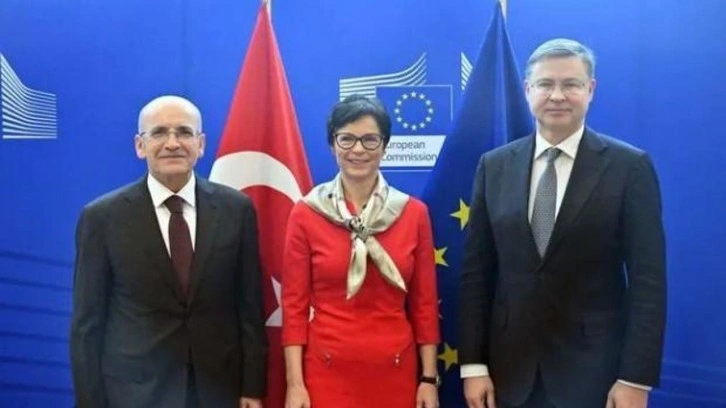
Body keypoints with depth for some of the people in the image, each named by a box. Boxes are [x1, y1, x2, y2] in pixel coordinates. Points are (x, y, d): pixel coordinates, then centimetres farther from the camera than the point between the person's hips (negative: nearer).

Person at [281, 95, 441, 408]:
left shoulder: (414, 213, 0)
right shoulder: (305, 214, -3)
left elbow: (425, 303, 3)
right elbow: (294, 304, -2)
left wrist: (429, 378, 1)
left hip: (395, 371, 1)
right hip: (327, 371, -1)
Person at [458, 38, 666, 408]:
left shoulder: (630, 167, -5)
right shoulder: (494, 166, 3)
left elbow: (648, 280, -7)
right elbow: (476, 271, 3)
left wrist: (636, 378, -11)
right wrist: (473, 364, -1)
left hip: (594, 369, -2)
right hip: (510, 366, 3)